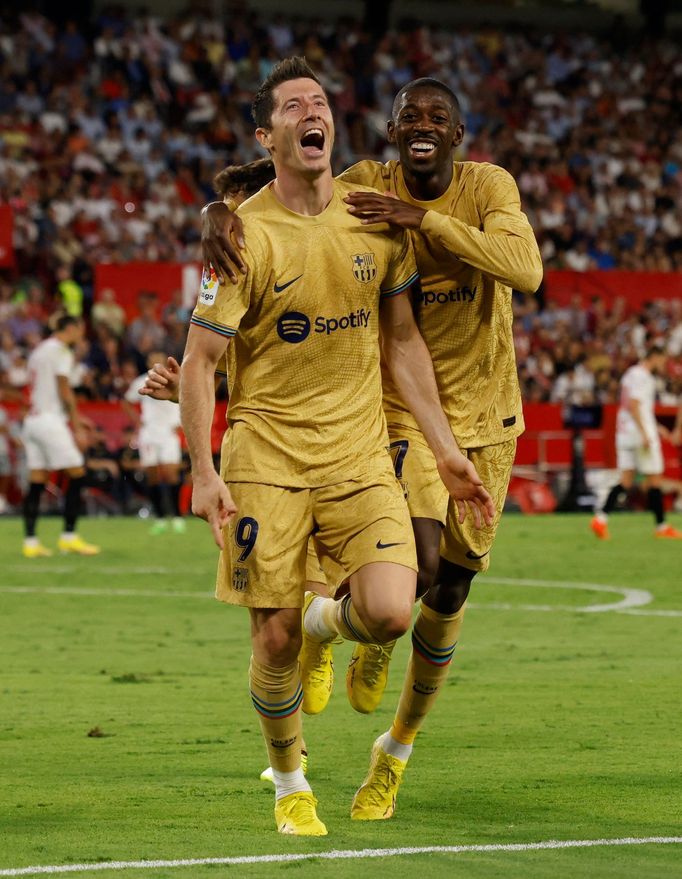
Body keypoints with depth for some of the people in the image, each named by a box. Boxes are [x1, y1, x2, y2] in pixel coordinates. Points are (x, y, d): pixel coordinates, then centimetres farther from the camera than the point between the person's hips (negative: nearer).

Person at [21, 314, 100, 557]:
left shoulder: (38, 351, 20)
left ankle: (30, 541, 1)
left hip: (32, 418, 9)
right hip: (50, 420, -9)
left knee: (36, 482, 5)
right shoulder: (61, 351, -6)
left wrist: (74, 417, 23)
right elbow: (64, 390, -12)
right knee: (77, 474, -3)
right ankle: (69, 536, -5)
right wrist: (77, 427, -10)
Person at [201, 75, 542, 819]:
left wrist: (425, 220, -34)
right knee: (419, 559, -26)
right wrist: (219, 214, -32)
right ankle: (373, 628, 12)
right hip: (401, 406, -2)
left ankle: (396, 750, 32)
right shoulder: (365, 188, -10)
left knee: (447, 596, 10)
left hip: (484, 417, 2)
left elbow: (525, 271, -27)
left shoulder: (488, 187, -10)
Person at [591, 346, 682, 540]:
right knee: (654, 479, 1)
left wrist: (654, 427, 27)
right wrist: (645, 434, -24)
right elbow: (633, 405, -21)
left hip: (625, 433, 9)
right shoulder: (642, 376, -11)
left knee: (626, 480, 3)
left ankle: (601, 517, -12)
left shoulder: (630, 374, 19)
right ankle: (661, 526, 7)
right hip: (640, 433, -9)